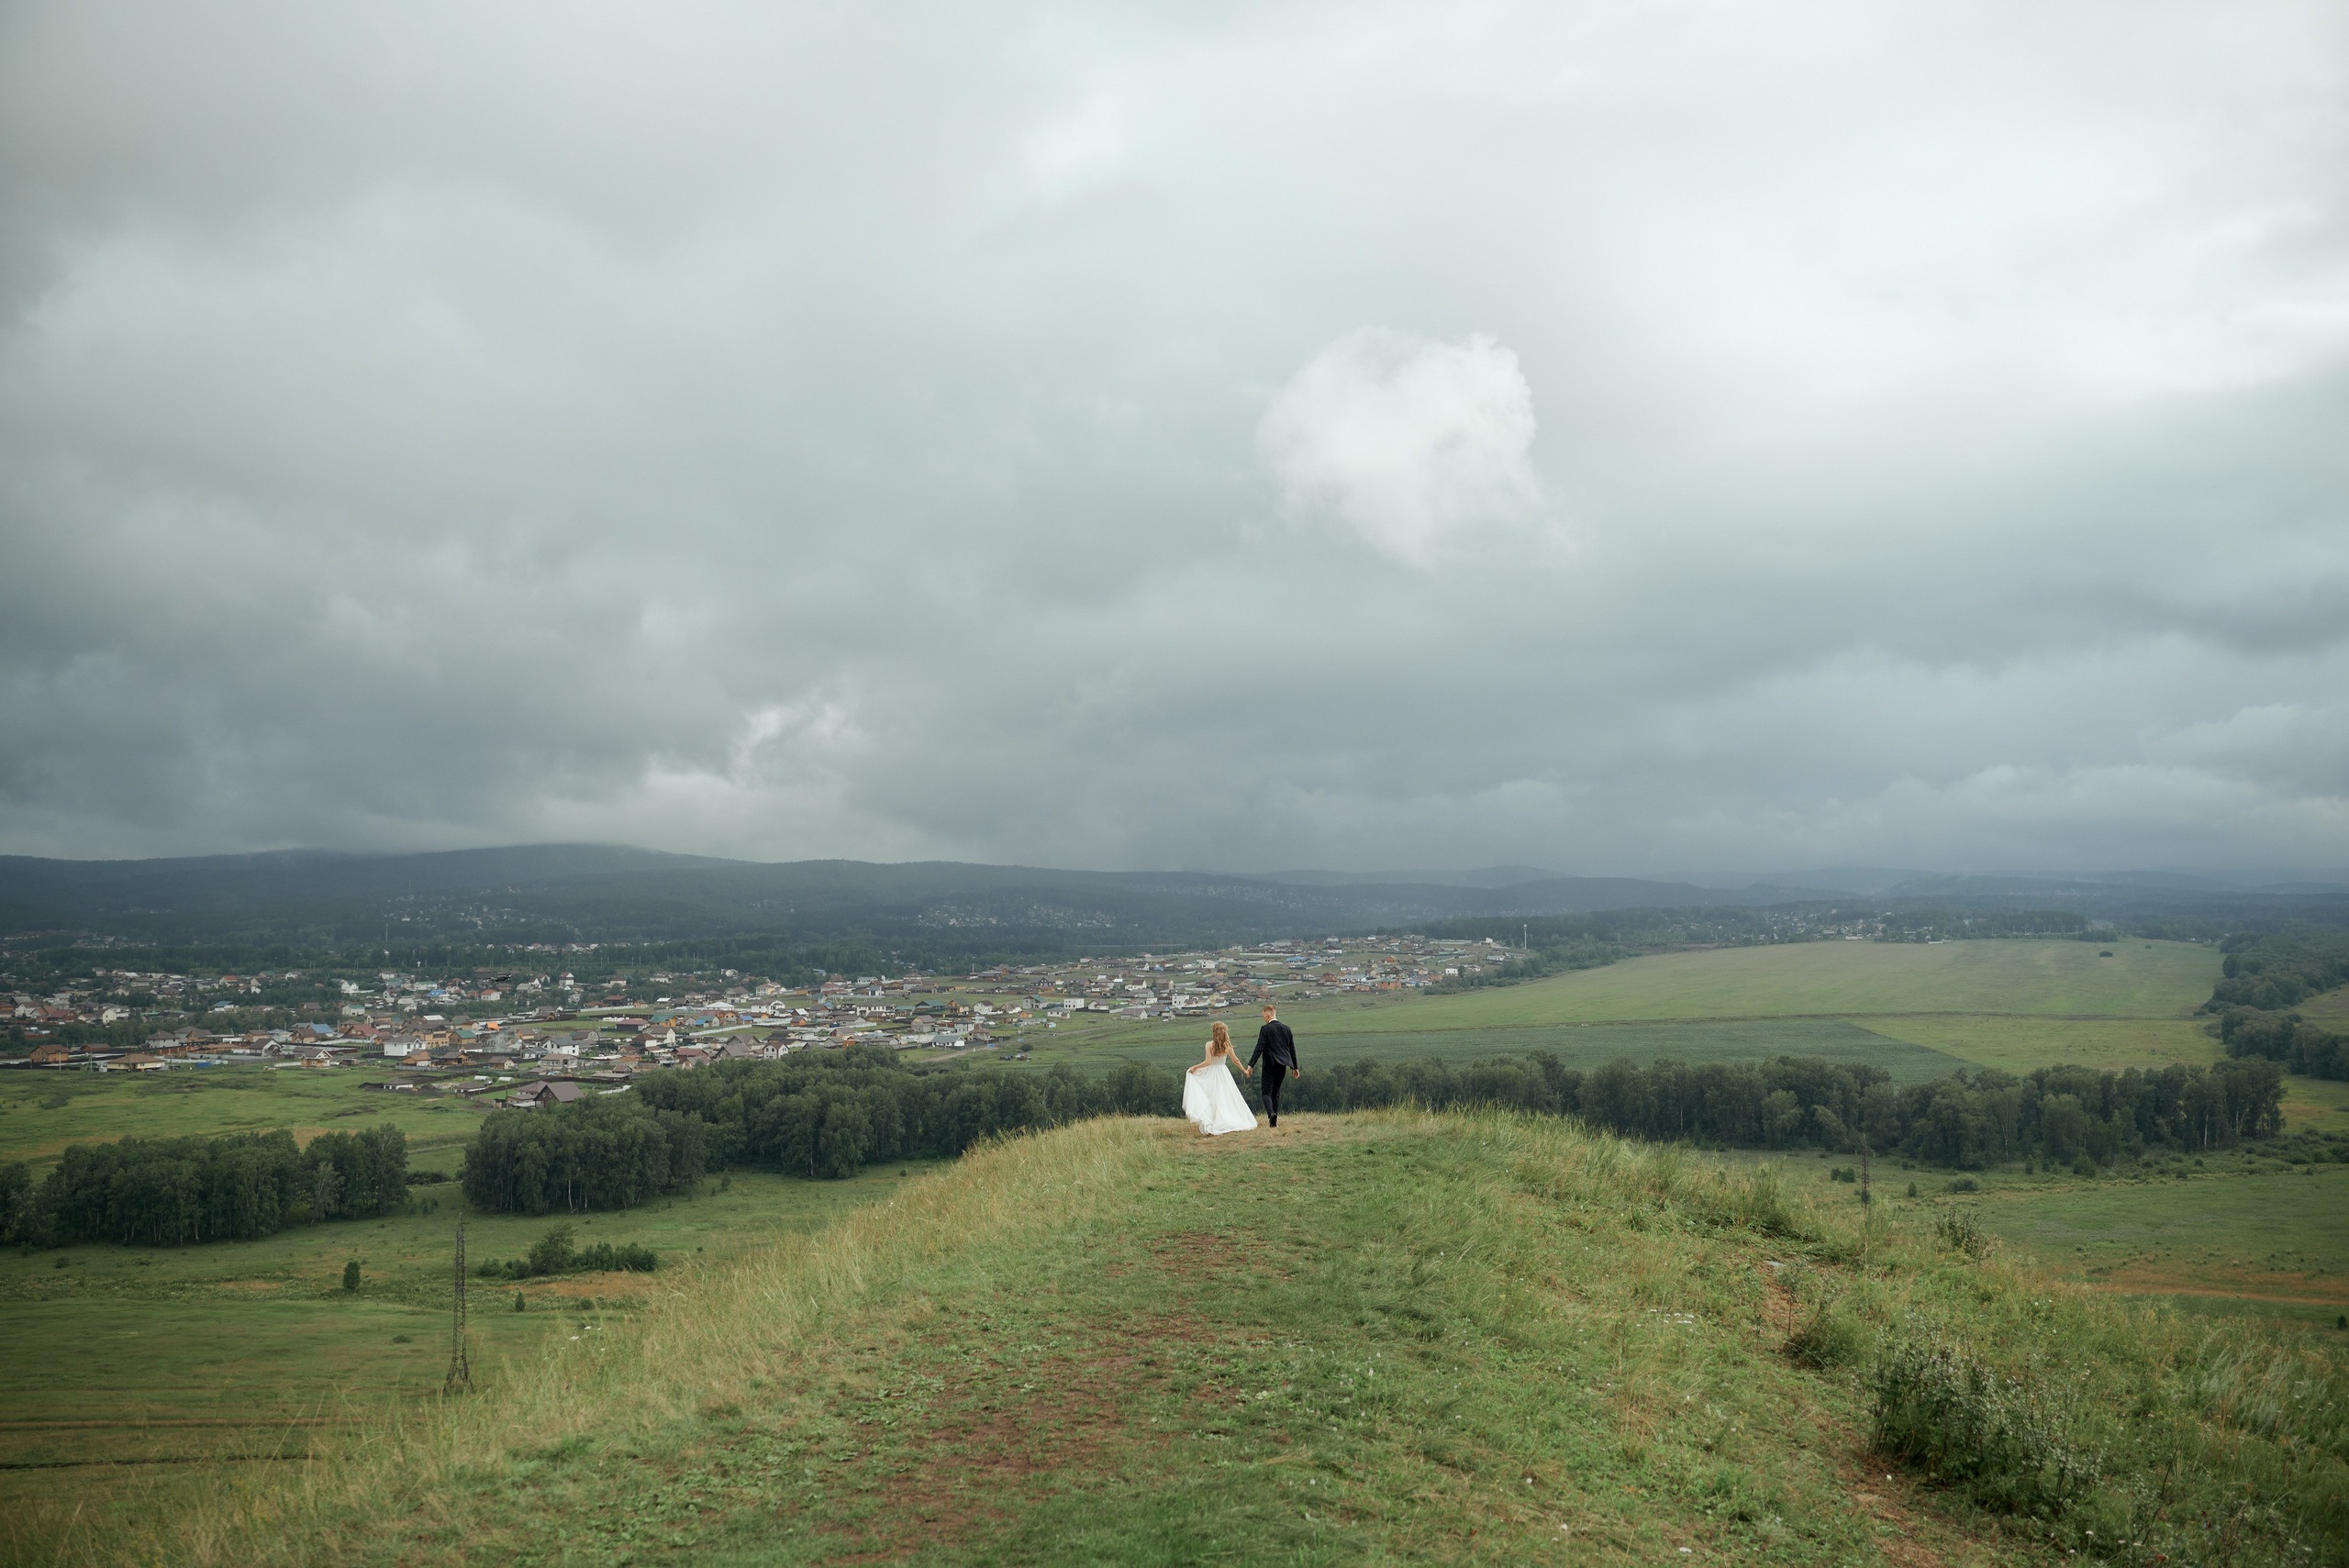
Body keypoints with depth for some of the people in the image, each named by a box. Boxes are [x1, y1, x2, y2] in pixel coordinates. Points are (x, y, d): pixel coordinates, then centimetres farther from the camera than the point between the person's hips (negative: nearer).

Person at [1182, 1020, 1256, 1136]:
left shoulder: (1209, 1045, -12)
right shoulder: (1227, 1046, -3)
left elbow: (1208, 1062, -17)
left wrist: (1195, 1067, -5)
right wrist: (1244, 1070, 23)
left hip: (1211, 1074, -2)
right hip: (1223, 1073, 2)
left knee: (1212, 1099, 3)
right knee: (1227, 1098, 13)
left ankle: (1211, 1128, -7)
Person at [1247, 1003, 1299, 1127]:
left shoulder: (1265, 1029, -9)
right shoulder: (1286, 1028, 9)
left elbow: (1259, 1048, -14)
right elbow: (1292, 1049, 13)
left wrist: (1251, 1065, -13)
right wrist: (1295, 1067, 20)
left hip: (1270, 1065, -5)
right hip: (1283, 1066, 5)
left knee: (1267, 1092, -3)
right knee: (1276, 1092, 13)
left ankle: (1271, 1113, -29)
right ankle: (1274, 1121, 10)